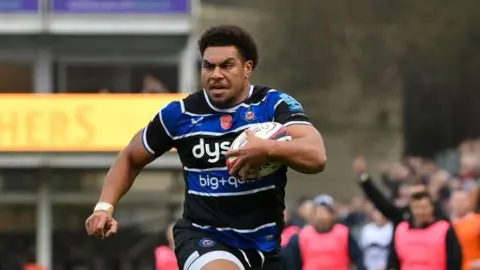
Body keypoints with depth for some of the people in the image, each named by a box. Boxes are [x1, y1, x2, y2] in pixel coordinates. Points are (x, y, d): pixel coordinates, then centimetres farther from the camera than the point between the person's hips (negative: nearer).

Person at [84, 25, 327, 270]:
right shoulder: (180, 114, -4)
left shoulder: (274, 105, -8)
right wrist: (105, 206, -3)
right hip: (202, 238, -2)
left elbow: (316, 157, -24)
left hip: (263, 243, 2)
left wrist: (268, 149, -41)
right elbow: (130, 159, 12)